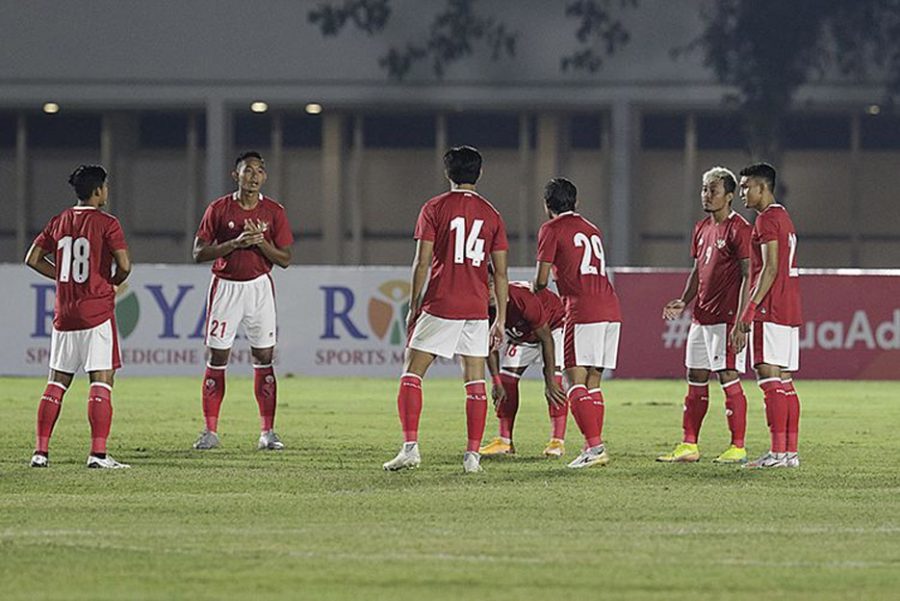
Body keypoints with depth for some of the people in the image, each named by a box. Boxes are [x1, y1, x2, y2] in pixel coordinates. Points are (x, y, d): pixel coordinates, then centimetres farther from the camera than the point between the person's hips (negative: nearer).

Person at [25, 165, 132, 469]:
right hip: (97, 311, -5)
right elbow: (125, 265, -14)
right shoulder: (106, 223, -8)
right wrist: (114, 281, 7)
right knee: (101, 380, -5)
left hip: (64, 313, 5)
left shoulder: (58, 222, 9)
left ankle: (41, 451, 10)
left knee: (57, 381, 12)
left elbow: (33, 259, 11)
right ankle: (98, 453, -12)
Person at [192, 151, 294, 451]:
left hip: (259, 287, 1)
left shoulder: (273, 211, 1)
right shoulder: (219, 209, -2)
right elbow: (199, 253, -6)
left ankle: (267, 432, 3)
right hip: (225, 287, -1)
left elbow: (285, 258, 2)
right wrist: (236, 243, -18)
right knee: (217, 358, -1)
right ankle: (210, 431, 4)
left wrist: (261, 241, -16)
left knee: (264, 358, 0)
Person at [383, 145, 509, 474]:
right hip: (476, 308, 3)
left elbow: (422, 263, -5)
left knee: (411, 374, 2)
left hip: (440, 305, -3)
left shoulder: (434, 208, -2)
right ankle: (473, 454, 4)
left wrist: (413, 308, 2)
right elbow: (500, 273, 7)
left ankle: (410, 447, -10)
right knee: (475, 381, 8)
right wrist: (501, 319, 12)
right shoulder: (491, 215, 8)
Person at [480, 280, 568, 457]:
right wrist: (496, 382, -13)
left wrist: (550, 382, -32)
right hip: (520, 335, 6)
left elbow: (546, 339, -34)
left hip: (553, 325, -6)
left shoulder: (524, 301, -42)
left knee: (555, 382, -22)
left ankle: (557, 441, -21)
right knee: (507, 379, -2)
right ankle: (504, 441, 3)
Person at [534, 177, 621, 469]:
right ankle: (596, 448, 7)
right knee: (593, 381, 11)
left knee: (576, 380, -7)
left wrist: (535, 290, 24)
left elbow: (542, 279, 1)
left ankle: (594, 445, -19)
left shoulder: (551, 229, 3)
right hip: (611, 308, 7)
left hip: (583, 310, -7)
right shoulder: (592, 229, 24)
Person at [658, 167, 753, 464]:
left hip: (726, 317, -9)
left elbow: (748, 276, -14)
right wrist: (684, 302, 10)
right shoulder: (702, 229, 16)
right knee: (696, 380, 10)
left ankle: (738, 448, -3)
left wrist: (741, 319, -20)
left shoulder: (738, 229, -10)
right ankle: (689, 446, 14)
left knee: (729, 378, -7)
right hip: (701, 315, 9)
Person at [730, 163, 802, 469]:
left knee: (769, 375, -11)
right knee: (784, 380, 9)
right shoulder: (784, 217, 21)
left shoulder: (767, 219, -10)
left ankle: (778, 452, -16)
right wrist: (750, 312, 23)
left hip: (770, 308, -10)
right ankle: (790, 451, 8)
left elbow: (770, 268, -18)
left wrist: (749, 310, -19)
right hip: (790, 310, 10)